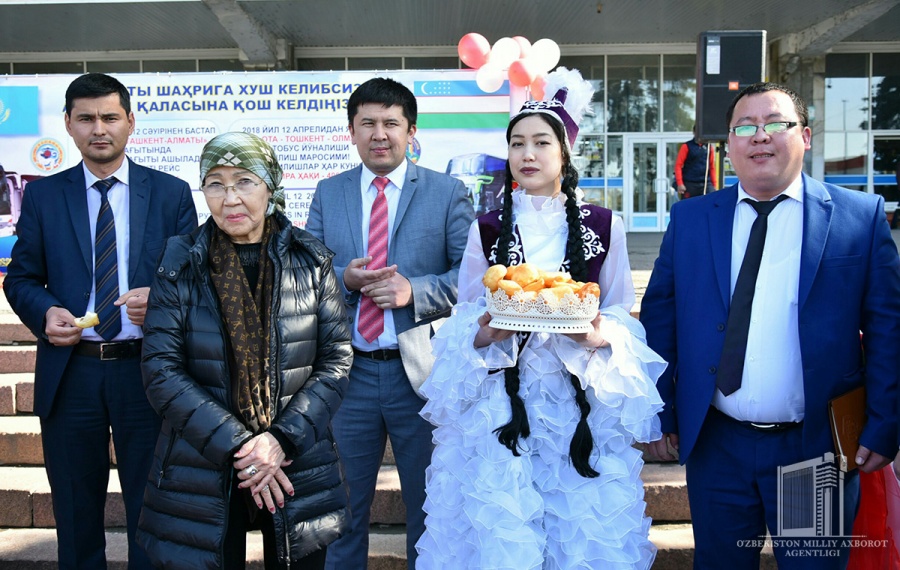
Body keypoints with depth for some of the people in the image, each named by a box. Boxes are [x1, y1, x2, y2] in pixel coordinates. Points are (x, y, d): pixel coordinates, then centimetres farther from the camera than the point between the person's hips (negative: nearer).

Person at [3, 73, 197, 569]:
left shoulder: (171, 193, 3)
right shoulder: (42, 196, 6)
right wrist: (45, 311, -12)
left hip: (146, 370, -1)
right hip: (69, 372, 2)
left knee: (151, 510, 10)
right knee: (75, 514, 15)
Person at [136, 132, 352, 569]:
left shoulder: (311, 262, -1)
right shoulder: (180, 264, -3)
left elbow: (336, 360, -2)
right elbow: (161, 372, -7)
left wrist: (283, 439, -13)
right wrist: (239, 446, -15)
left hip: (299, 466, 1)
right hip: (201, 474, -1)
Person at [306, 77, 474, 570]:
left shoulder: (448, 193, 0)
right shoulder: (327, 193, 8)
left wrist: (414, 290, -18)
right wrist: (343, 279, -13)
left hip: (421, 371, -2)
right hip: (347, 370, 2)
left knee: (429, 507, 14)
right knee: (342, 507, 16)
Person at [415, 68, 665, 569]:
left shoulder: (604, 226, 2)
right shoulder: (488, 229, 5)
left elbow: (623, 317, 6)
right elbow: (465, 321, 8)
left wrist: (600, 336, -15)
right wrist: (486, 333, -13)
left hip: (581, 400, 0)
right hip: (500, 399, 1)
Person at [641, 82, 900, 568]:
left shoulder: (861, 216, -1)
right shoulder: (689, 218, 4)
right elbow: (658, 315, 4)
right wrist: (659, 413, 1)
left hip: (818, 448, -1)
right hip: (715, 448, 2)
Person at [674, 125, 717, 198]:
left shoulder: (709, 147, 9)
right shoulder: (687, 146, 0)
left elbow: (712, 167, 12)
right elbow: (678, 165, -4)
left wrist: (714, 185, 6)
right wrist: (680, 183, -13)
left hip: (706, 184, 2)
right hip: (689, 184, -2)